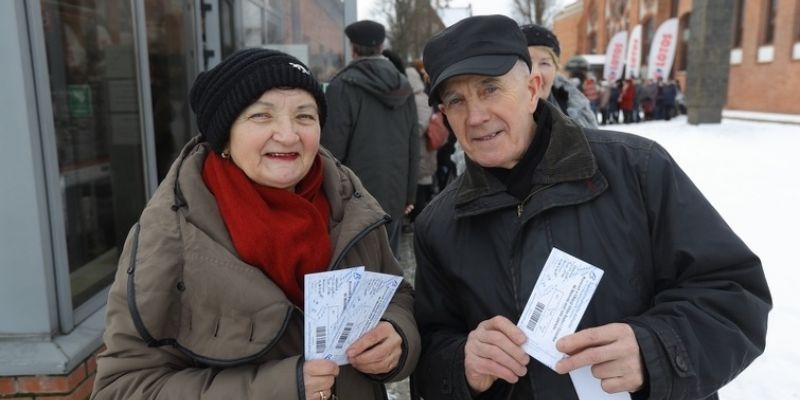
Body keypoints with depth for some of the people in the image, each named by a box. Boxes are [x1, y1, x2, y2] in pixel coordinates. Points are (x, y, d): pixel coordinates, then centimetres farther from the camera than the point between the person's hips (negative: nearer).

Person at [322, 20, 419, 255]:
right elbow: (413, 145, 11)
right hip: (395, 195, 6)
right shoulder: (404, 87, 9)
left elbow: (333, 146, -11)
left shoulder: (344, 85, -9)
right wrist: (409, 194, 16)